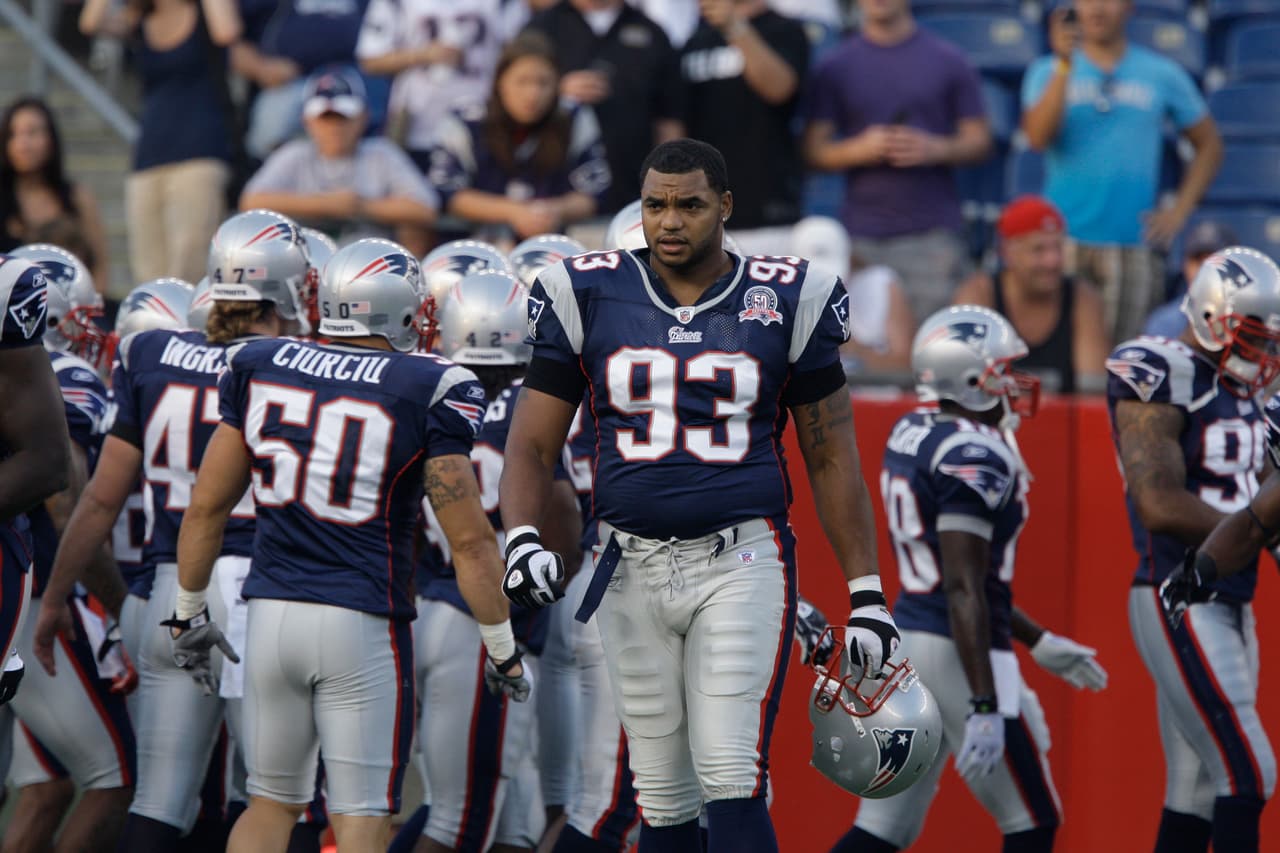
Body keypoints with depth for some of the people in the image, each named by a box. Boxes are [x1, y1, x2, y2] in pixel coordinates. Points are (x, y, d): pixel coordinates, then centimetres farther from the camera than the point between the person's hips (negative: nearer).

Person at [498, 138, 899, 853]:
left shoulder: (787, 303, 2)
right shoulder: (589, 297, 5)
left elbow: (832, 458, 7)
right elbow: (533, 446, 6)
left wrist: (867, 592, 3)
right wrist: (522, 540, -13)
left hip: (742, 560, -2)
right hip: (634, 569, 3)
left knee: (734, 782, -14)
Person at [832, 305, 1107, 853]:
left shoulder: (910, 438, 12)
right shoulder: (974, 456, -17)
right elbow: (963, 588, -22)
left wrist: (1038, 642, 28)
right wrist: (984, 708, -24)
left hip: (905, 637, 9)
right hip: (956, 650, -9)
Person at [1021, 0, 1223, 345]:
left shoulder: (1162, 75, 8)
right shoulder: (1047, 73, 8)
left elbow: (1208, 146, 14)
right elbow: (1038, 137, -9)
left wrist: (1179, 212, 3)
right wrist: (1063, 66, -16)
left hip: (1133, 245, 0)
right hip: (1065, 239, 0)